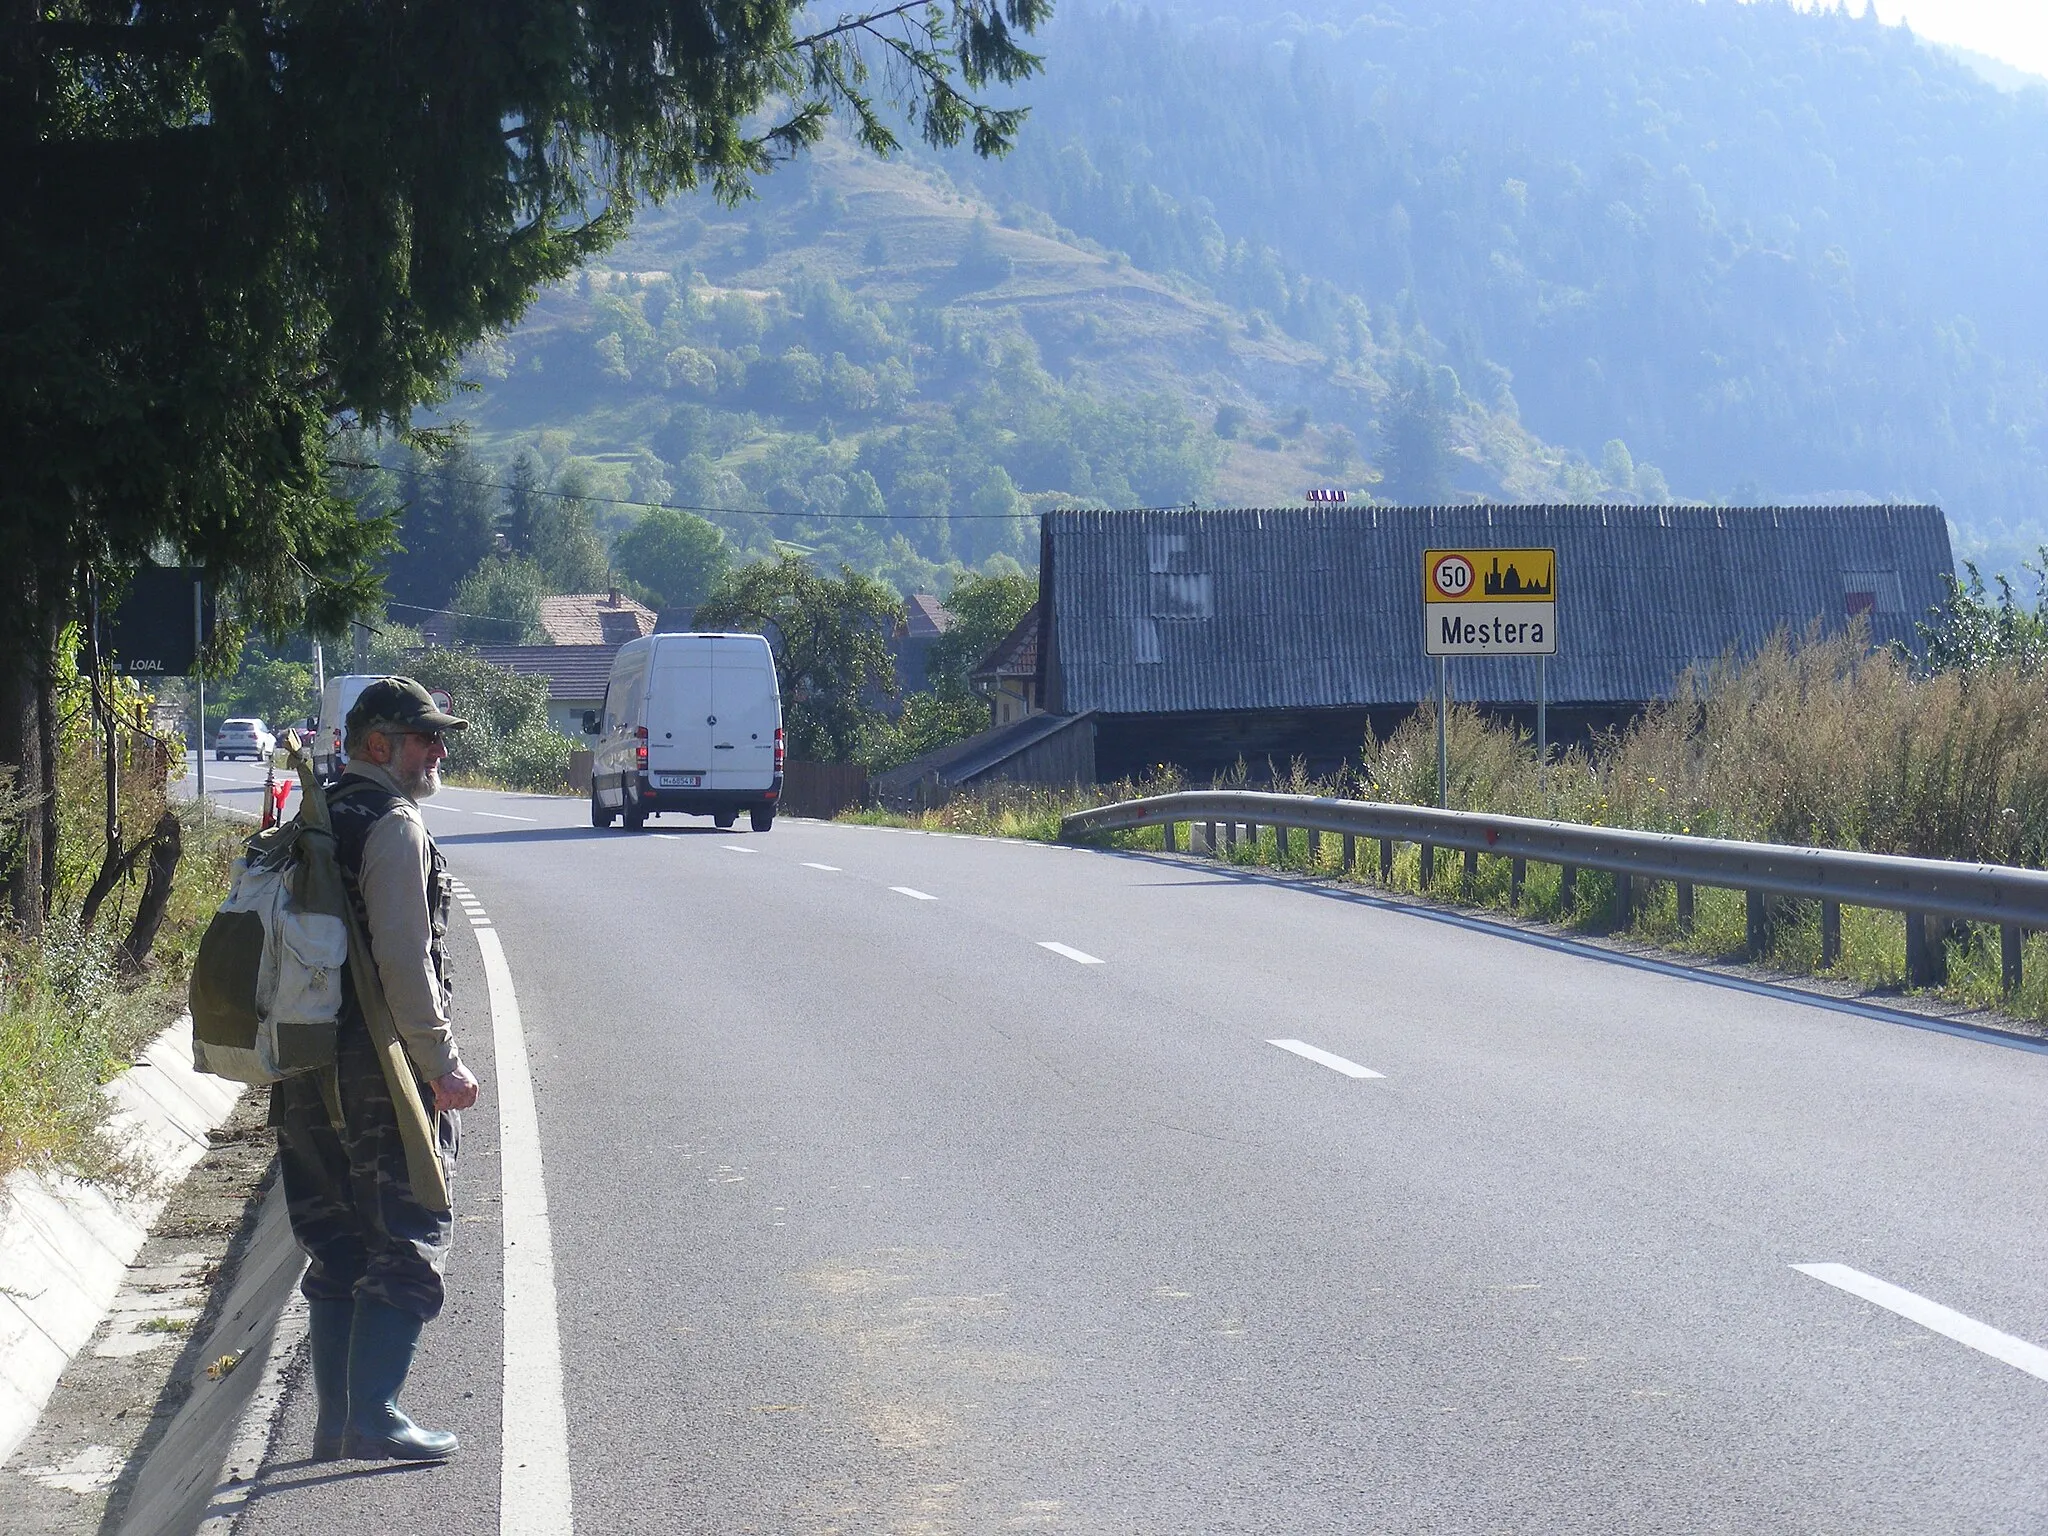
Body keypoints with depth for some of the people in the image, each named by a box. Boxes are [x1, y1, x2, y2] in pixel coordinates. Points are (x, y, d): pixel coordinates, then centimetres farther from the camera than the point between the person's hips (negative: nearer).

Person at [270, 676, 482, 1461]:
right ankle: (374, 1417, -6)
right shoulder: (394, 824, -13)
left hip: (312, 1066, 9)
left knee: (338, 1245, 14)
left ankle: (336, 1419, 17)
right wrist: (444, 1065, -14)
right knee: (409, 1242, -2)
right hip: (384, 1069, -9)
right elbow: (404, 961, -19)